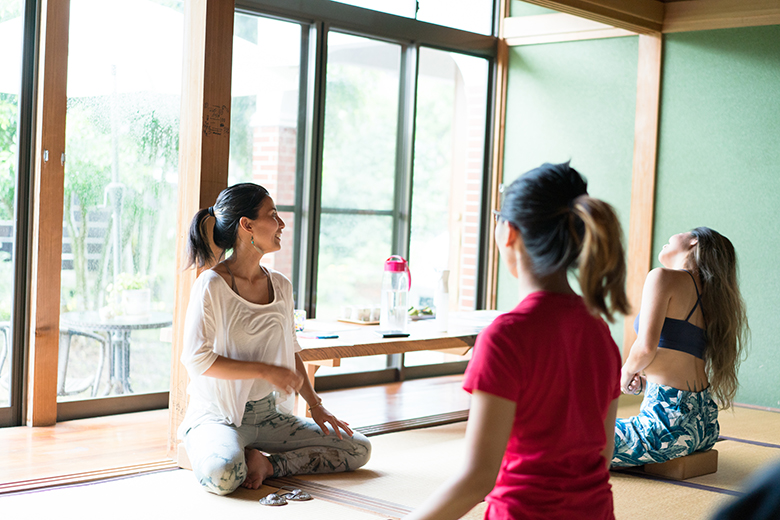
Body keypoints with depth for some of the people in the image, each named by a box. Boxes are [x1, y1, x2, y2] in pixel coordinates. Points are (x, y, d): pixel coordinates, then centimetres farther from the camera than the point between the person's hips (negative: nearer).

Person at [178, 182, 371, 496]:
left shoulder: (280, 287, 8)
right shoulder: (211, 286, -12)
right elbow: (196, 359, -17)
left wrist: (315, 405, 7)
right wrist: (266, 371, -18)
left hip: (269, 413, 7)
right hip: (217, 416, -6)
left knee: (359, 450, -3)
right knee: (223, 476, -38)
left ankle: (268, 464, -4)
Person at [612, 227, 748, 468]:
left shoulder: (664, 277, -7)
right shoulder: (706, 293, 17)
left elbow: (646, 346, -16)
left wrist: (627, 373, 2)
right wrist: (645, 376, 16)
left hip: (670, 419, -9)